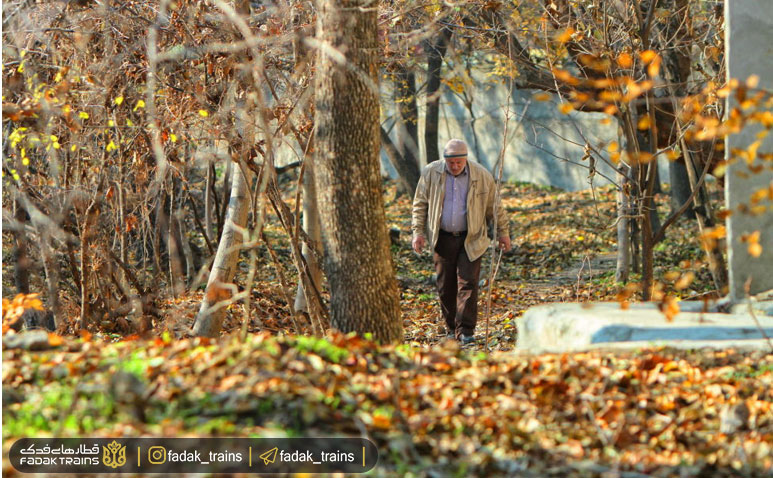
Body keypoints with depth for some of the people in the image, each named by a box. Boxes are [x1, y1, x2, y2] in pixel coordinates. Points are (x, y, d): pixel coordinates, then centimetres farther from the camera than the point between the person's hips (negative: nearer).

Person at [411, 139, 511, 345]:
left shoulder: (481, 175, -2)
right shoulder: (431, 173, -1)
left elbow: (494, 206, 9)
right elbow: (420, 204, 7)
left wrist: (503, 232, 11)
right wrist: (418, 231, 0)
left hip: (470, 239, -1)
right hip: (443, 238, 1)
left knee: (468, 283, -8)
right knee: (445, 286, 4)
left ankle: (465, 331, -8)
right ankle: (451, 328, 17)